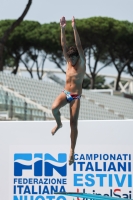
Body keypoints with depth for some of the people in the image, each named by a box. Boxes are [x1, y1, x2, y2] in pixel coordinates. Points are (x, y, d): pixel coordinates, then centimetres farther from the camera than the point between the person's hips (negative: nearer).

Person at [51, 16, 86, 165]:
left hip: (76, 96, -3)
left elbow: (78, 45, -16)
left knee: (73, 123, -4)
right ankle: (58, 124, 6)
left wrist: (74, 28, -25)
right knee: (54, 108, -27)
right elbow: (63, 45, -4)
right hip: (65, 93, 3)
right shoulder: (69, 61, 5)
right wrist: (62, 29, -15)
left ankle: (72, 150, 2)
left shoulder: (82, 63, -6)